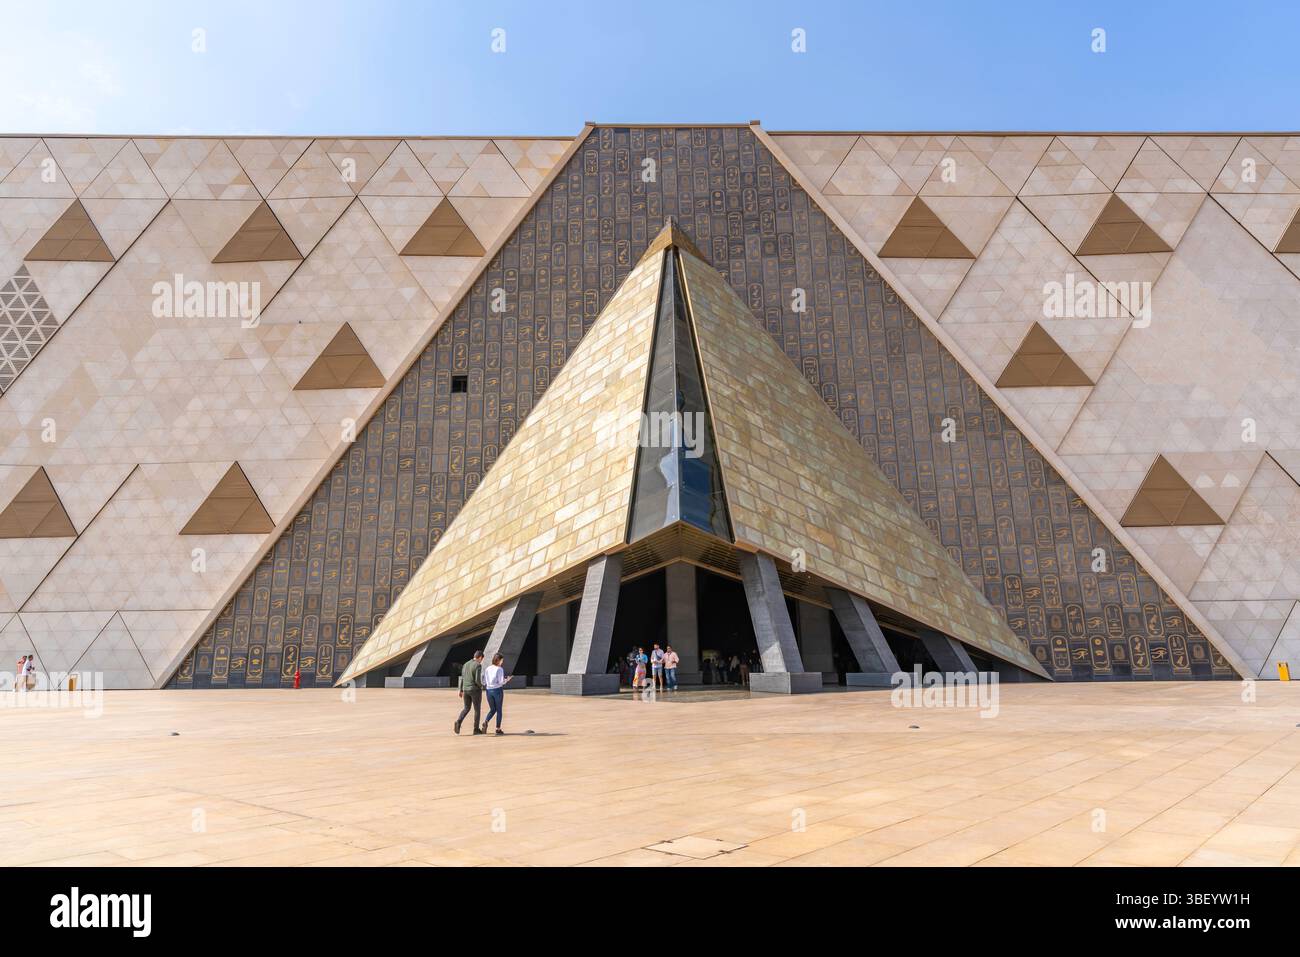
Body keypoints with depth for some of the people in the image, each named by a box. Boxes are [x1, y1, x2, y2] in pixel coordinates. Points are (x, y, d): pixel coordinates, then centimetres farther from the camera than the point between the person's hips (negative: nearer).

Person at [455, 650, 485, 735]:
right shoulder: (478, 666, -15)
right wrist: (481, 686, 0)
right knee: (477, 709, 7)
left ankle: (458, 722, -8)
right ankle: (476, 729, 11)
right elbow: (477, 680, -21)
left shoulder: (466, 665, 8)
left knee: (466, 708, 16)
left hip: (466, 690, 6)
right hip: (475, 690, -6)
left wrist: (461, 691, 15)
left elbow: (462, 679, 10)